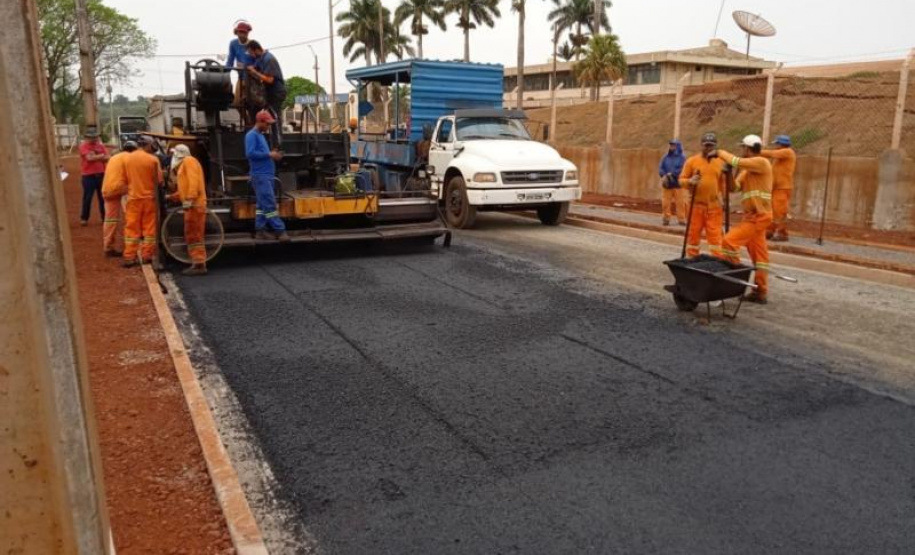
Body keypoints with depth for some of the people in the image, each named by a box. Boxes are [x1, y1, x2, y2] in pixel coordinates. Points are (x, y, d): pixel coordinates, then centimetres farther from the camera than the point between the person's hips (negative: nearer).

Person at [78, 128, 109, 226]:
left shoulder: (101, 145, 10)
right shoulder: (83, 146, -5)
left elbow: (106, 158, -1)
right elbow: (89, 158, -19)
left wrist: (95, 157, -13)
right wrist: (101, 156, -7)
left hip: (101, 174, 4)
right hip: (88, 175, -4)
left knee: (103, 197, 8)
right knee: (87, 198, -2)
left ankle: (105, 217, 17)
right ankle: (84, 218, 7)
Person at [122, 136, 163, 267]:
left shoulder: (128, 158, -1)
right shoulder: (153, 159, -9)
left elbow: (125, 178, 7)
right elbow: (159, 180, -5)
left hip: (133, 197, 2)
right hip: (148, 197, -2)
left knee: (131, 228, 5)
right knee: (149, 227, 8)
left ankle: (129, 257, 3)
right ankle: (147, 255, 10)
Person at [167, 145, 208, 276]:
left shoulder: (189, 161, -2)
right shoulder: (183, 166, 28)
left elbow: (194, 181, -18)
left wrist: (189, 200, -25)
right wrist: (171, 197, 27)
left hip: (194, 205, -10)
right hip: (192, 205, 10)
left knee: (194, 235, -11)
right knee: (191, 235, 10)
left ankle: (199, 265, -12)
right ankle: (197, 263, 12)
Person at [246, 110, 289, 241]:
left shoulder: (260, 136, 21)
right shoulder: (251, 135, -9)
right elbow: (250, 153, -20)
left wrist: (273, 155, 8)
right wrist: (269, 154, -17)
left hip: (266, 175, 10)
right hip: (260, 175, -10)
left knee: (263, 204, 10)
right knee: (269, 204, -9)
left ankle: (260, 231, 14)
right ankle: (280, 231, -10)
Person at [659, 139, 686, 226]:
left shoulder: (682, 158, 1)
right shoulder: (665, 157, 12)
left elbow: (682, 170, -12)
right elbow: (660, 168, 4)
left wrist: (671, 174, -18)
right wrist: (665, 176, -15)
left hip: (678, 184, -3)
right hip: (666, 184, 3)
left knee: (680, 203, -2)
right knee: (666, 202, 1)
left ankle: (681, 219, 4)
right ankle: (666, 218, 10)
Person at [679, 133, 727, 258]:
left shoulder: (721, 162, 7)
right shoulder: (692, 160, 1)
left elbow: (724, 184, 14)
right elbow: (682, 179, 1)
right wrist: (690, 181, -18)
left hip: (714, 206, 1)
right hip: (696, 205, -1)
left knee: (715, 236, -1)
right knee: (693, 234, 6)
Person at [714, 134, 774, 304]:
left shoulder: (761, 162, -10)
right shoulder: (747, 169, 16)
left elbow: (738, 162, -21)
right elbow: (735, 187, 11)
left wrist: (721, 153, -7)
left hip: (758, 216, -9)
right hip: (753, 216, 9)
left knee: (730, 241, -17)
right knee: (759, 254, 10)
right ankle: (761, 292, 14)